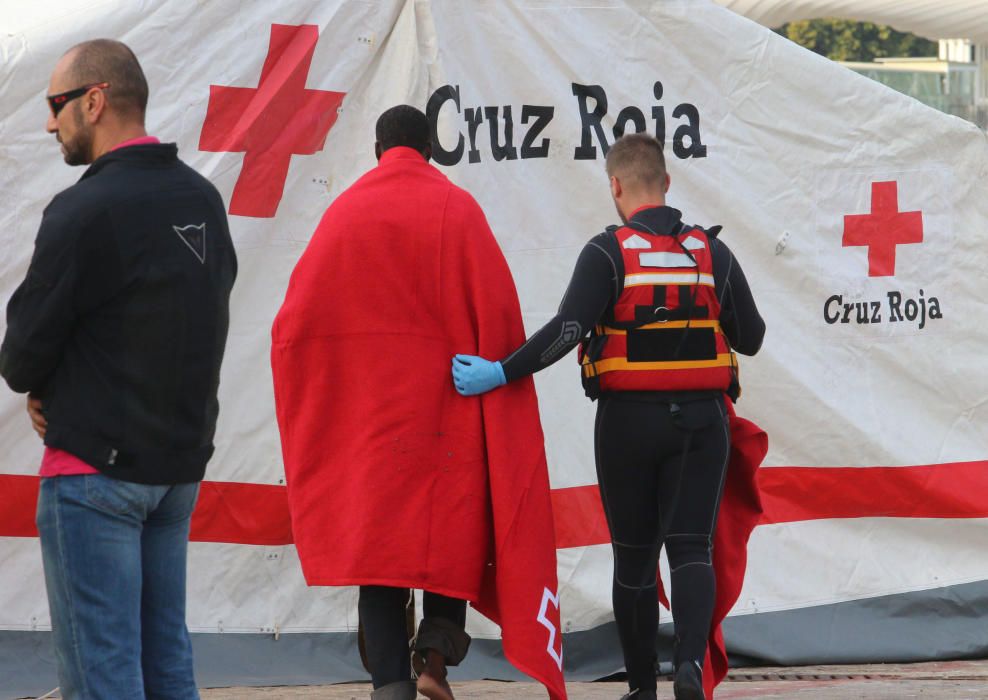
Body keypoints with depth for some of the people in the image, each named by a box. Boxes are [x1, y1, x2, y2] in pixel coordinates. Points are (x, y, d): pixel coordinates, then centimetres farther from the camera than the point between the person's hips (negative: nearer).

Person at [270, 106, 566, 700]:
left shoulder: (343, 212, 4)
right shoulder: (456, 209, -1)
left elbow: (298, 317, 3)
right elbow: (497, 311, -8)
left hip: (361, 407, 1)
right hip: (445, 403, -1)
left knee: (376, 536, 2)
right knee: (454, 523, 11)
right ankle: (437, 652, -6)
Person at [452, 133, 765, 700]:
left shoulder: (609, 254, -8)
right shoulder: (712, 253, 3)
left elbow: (568, 329, -20)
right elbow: (750, 338, 8)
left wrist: (501, 374, -16)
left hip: (628, 421, -2)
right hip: (701, 420, 2)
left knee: (634, 556, 10)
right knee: (690, 548, -2)